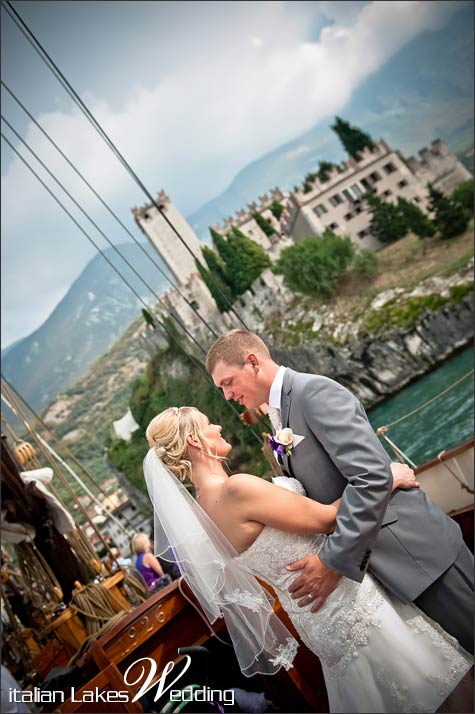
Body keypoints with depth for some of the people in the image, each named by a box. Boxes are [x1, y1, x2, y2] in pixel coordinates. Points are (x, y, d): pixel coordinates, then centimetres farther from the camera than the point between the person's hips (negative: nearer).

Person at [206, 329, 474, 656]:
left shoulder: (315, 391, -20)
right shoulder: (282, 412, 9)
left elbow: (373, 476, -28)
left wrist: (334, 560, -25)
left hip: (413, 546, -8)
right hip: (367, 552, 8)